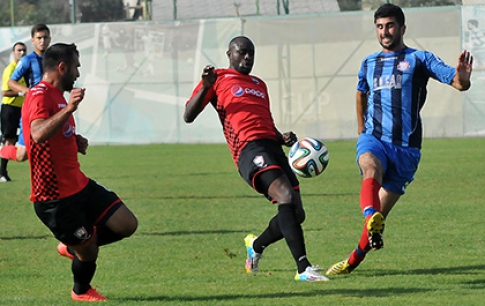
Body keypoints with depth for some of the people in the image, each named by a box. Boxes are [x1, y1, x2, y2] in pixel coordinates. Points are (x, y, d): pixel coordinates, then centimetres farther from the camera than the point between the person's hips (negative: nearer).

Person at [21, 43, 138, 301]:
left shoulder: (57, 95, 16)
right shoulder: (39, 96, -16)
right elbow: (38, 134, -37)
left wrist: (77, 142, 13)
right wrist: (69, 109, -45)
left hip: (79, 185, 9)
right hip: (54, 197, -9)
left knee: (127, 224, 1)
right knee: (88, 251, 0)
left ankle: (72, 246, 22)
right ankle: (81, 291, 31)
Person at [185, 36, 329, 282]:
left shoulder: (259, 85, 31)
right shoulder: (218, 78, 11)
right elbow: (188, 116, 3)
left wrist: (283, 138, 15)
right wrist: (206, 87, -12)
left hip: (272, 148, 8)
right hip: (249, 149, -8)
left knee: (296, 214, 3)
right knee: (286, 198, -27)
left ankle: (256, 246, 32)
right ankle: (303, 269, -33)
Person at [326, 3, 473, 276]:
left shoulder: (419, 59, 1)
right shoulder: (369, 64, 15)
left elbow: (459, 84, -10)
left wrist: (463, 77, -34)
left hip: (406, 147, -2)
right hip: (374, 139, 2)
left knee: (381, 212, 4)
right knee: (371, 169, -35)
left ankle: (355, 259, 24)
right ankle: (372, 220, -60)